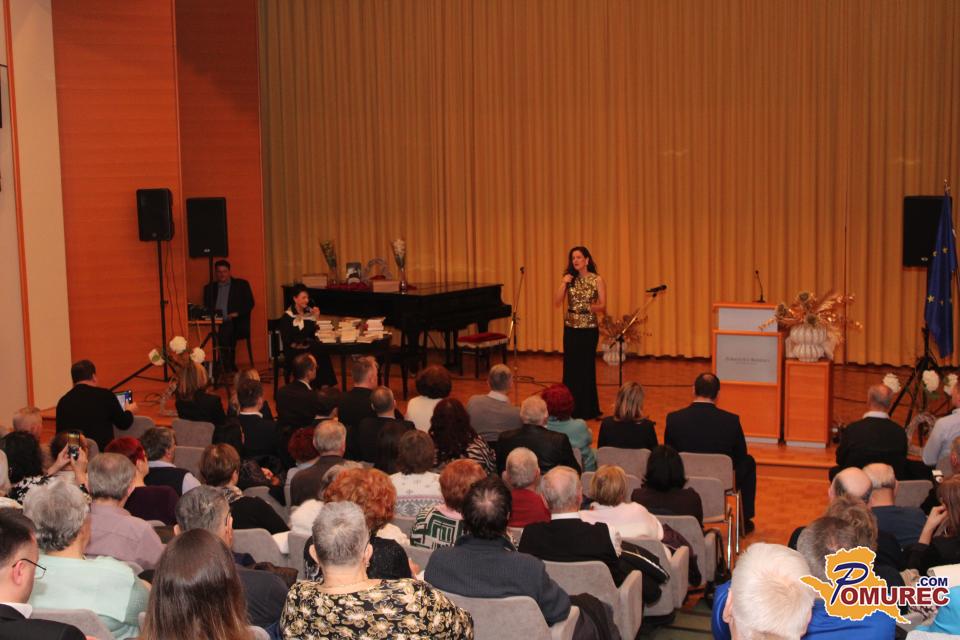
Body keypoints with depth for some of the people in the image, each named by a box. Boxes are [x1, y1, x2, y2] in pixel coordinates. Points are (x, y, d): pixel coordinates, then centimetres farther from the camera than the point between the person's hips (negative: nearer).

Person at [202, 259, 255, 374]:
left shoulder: (241, 284, 14)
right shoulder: (209, 287, 23)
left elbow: (250, 303, 8)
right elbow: (206, 307, 20)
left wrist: (237, 313, -9)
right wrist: (212, 314, -4)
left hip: (236, 323, -3)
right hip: (216, 324, 3)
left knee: (225, 331, -35)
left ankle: (228, 367, -29)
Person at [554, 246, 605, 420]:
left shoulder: (597, 280, -5)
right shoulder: (569, 279, 5)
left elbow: (603, 306, -5)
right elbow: (557, 303, -3)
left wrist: (590, 307, -24)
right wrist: (564, 283, -12)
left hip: (589, 329, -3)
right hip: (570, 328, 3)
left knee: (586, 367, 2)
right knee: (570, 367, 4)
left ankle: (587, 409, 13)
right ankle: (572, 408, 14)